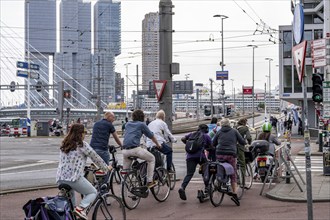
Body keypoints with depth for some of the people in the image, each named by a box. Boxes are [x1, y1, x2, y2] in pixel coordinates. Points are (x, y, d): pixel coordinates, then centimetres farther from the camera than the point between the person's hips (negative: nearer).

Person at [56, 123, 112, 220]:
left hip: (60, 178, 7)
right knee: (92, 192, 11)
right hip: (74, 177, -7)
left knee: (69, 202, 23)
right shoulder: (82, 145, -3)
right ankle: (80, 208, -11)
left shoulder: (64, 145, 16)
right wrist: (106, 168, 21)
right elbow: (95, 158, 5)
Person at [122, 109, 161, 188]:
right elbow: (151, 136, 16)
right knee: (152, 159, 17)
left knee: (125, 171, 21)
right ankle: (149, 181, 12)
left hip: (125, 150, 5)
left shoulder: (127, 124, 22)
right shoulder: (142, 124, 8)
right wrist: (158, 145, 32)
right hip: (135, 149, -5)